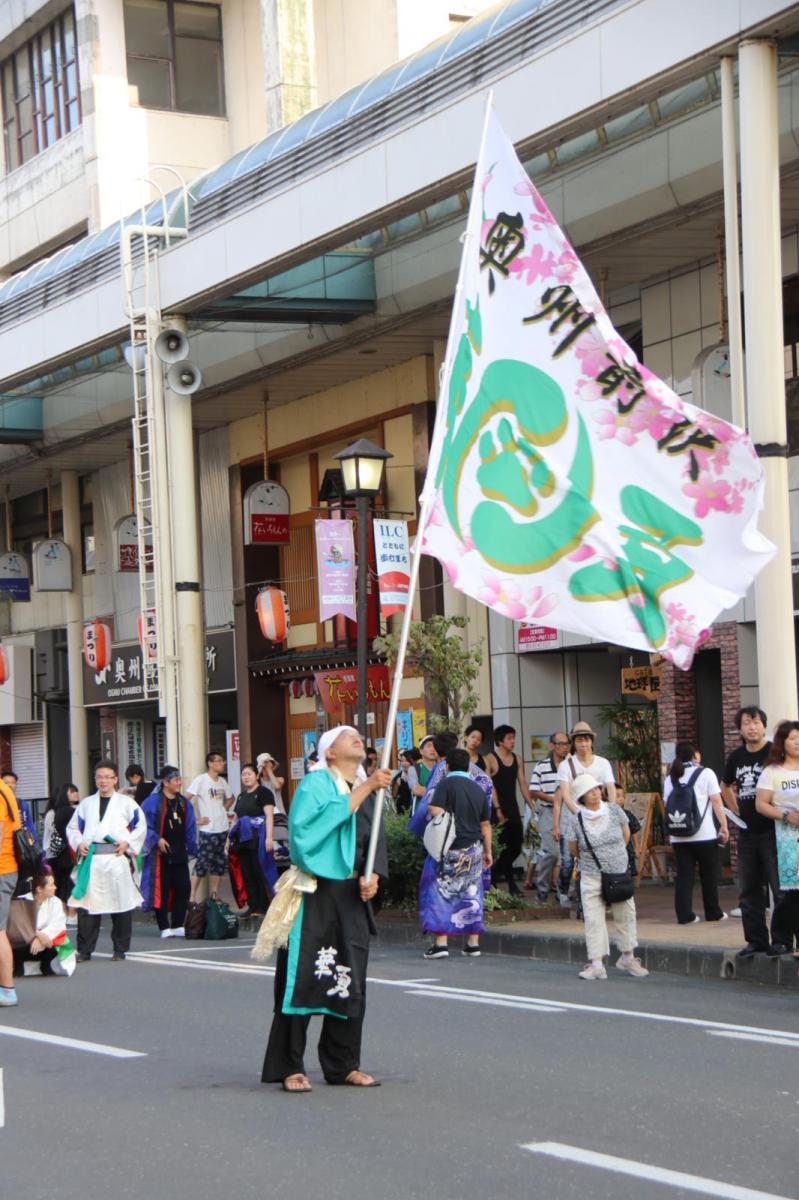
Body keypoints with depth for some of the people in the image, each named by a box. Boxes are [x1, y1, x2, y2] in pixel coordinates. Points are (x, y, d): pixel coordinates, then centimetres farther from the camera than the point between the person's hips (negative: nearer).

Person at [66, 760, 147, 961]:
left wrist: (128, 843, -6)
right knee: (86, 905, -2)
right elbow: (72, 827, 20)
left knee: (121, 906, 0)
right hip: (90, 860, 2)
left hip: (117, 859, -2)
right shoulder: (86, 803, 16)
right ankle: (84, 950, 5)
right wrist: (78, 843, 3)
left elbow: (141, 827, 7)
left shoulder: (126, 803, 7)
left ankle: (120, 950, 11)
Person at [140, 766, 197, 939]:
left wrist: (192, 849, 14)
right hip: (161, 853, -6)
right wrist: (157, 840, -17)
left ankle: (178, 926, 11)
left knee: (183, 888, 2)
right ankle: (165, 928, 3)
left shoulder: (184, 803, 13)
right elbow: (144, 825, -9)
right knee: (161, 890, -3)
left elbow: (190, 829, 18)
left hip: (180, 853, 6)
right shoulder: (153, 801, -6)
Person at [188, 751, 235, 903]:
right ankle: (192, 897, -2)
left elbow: (231, 798, 28)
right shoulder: (201, 780, -10)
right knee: (202, 864, -7)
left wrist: (223, 810, 12)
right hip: (207, 830, -7)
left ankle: (215, 896, 21)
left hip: (222, 828, 7)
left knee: (219, 864, 12)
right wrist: (195, 819, -16)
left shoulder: (222, 781, 10)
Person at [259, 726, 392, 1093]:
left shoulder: (369, 790, 15)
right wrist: (364, 788, -23)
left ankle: (342, 1065, 17)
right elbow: (307, 824, -25)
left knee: (350, 982, 7)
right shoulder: (315, 783, -5)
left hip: (350, 897, 6)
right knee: (302, 979, -6)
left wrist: (371, 877, -2)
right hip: (314, 894, -6)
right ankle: (290, 1067, 1)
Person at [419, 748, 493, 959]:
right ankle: (473, 942, 12)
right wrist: (488, 851, 16)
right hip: (473, 850, 5)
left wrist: (429, 803, 0)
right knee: (471, 894, 11)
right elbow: (485, 825, 10)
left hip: (449, 848, -5)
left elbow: (435, 811, -21)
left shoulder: (446, 784, -8)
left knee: (440, 893, 1)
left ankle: (441, 942, -5)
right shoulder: (478, 789, 9)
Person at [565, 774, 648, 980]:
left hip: (620, 873, 2)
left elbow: (626, 835, 12)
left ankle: (627, 957, 25)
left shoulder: (614, 811, -4)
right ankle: (596, 964, -1)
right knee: (593, 919, -4)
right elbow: (573, 849, 2)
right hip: (591, 877, -2)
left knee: (625, 915, 10)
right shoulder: (575, 820, -10)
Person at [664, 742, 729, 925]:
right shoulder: (705, 773, 0)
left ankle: (684, 914, -2)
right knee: (709, 875, 9)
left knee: (684, 876, 4)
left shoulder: (670, 778, 11)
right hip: (704, 834, -3)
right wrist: (724, 826, -3)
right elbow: (716, 802, -5)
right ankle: (713, 913, 16)